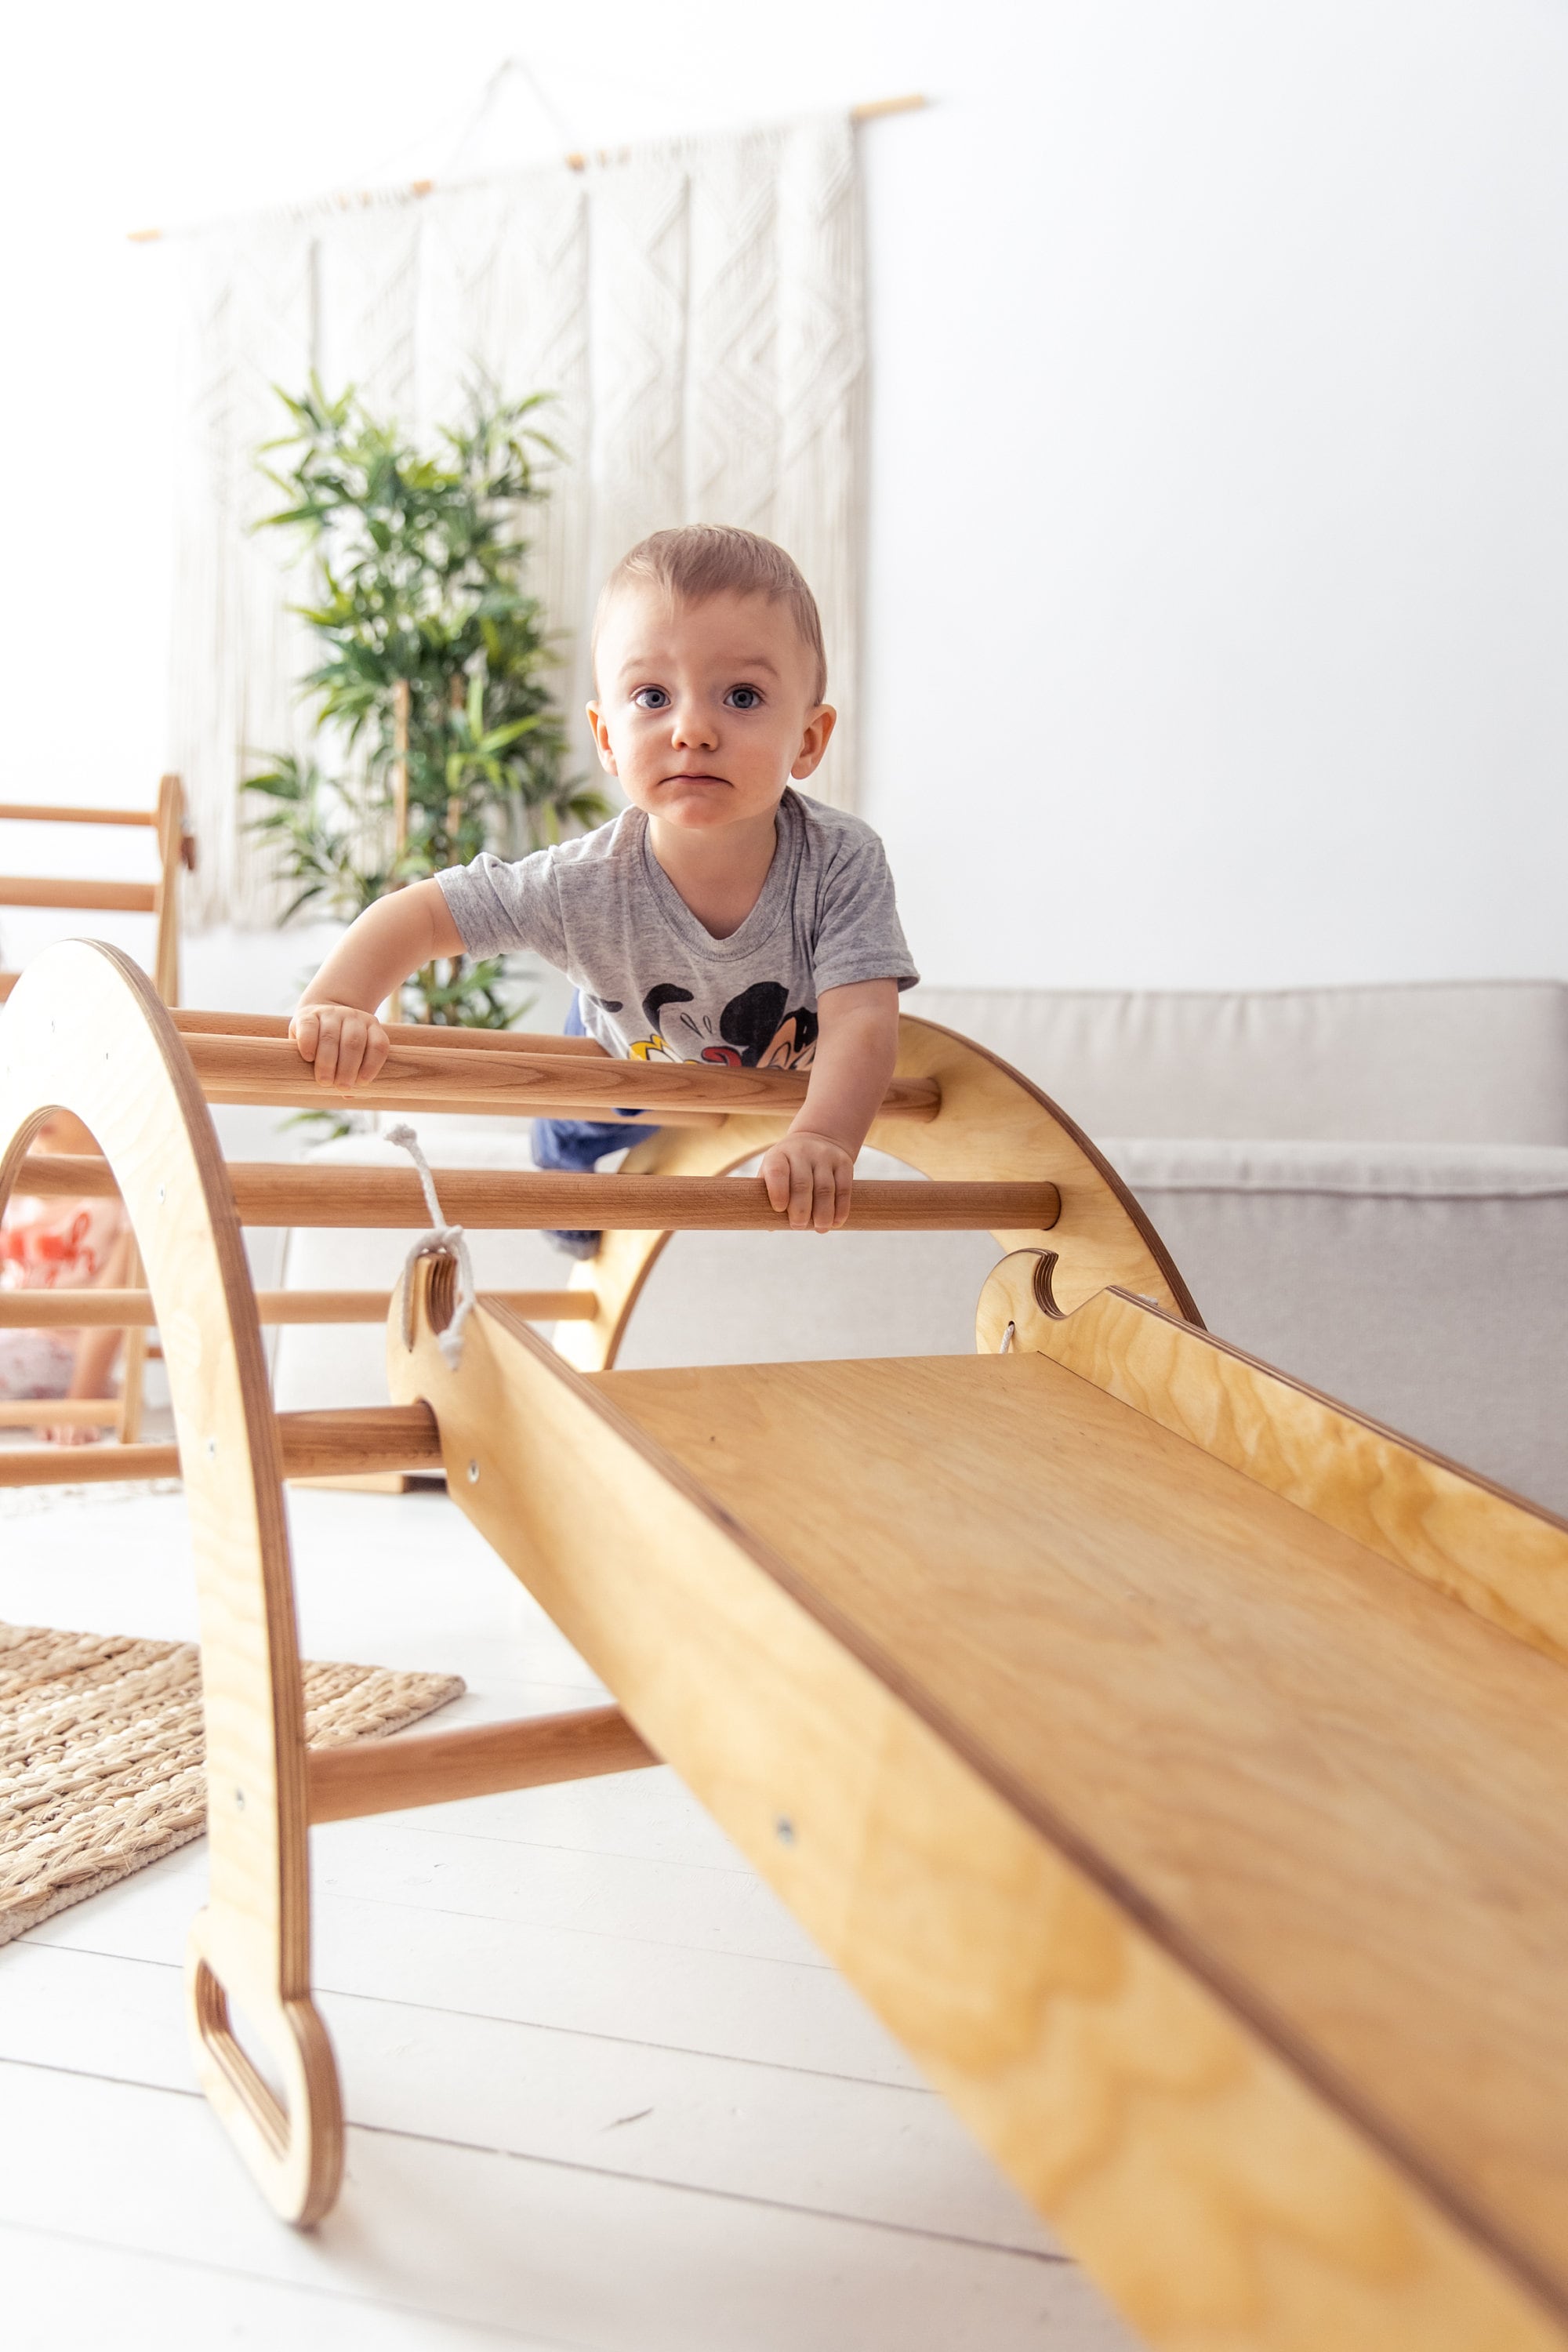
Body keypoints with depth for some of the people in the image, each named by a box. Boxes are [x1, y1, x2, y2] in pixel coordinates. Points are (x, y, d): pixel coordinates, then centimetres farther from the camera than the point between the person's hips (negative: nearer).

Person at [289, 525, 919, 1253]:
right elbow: (419, 913, -35)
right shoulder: (588, 885, -41)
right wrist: (335, 1003, -55)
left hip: (794, 1072, 0)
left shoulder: (842, 862, -42)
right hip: (627, 1061, 0)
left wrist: (821, 1138, -67)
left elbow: (860, 1021, -47)